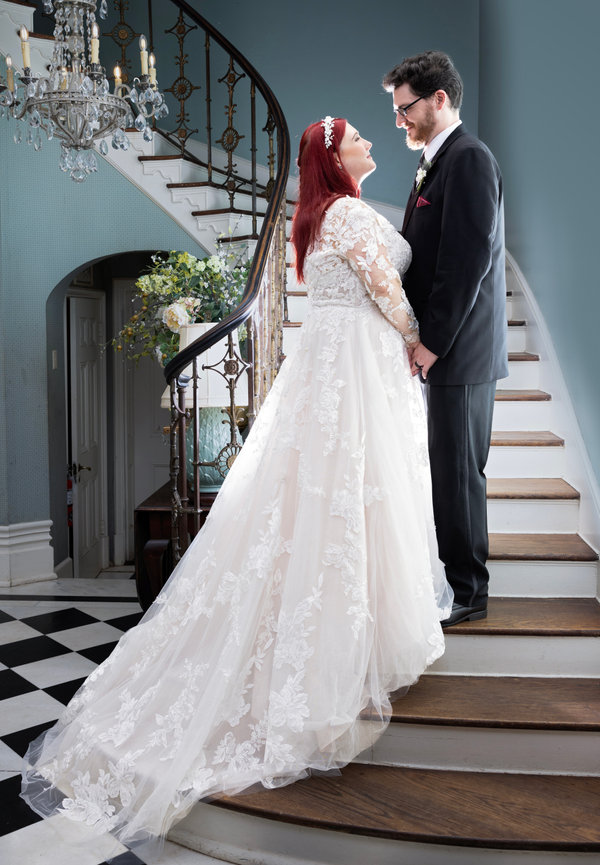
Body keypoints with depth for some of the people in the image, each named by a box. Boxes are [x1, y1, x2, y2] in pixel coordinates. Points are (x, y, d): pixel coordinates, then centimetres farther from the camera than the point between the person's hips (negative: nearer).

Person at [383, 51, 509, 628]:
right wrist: (422, 337, 10)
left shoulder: (468, 159, -11)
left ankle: (468, 594, 14)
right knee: (448, 468, 15)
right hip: (441, 345, 9)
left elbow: (469, 259, -20)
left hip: (460, 348, -9)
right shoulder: (437, 162, 19)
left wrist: (432, 341, -18)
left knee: (457, 471, -1)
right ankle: (454, 576, 28)